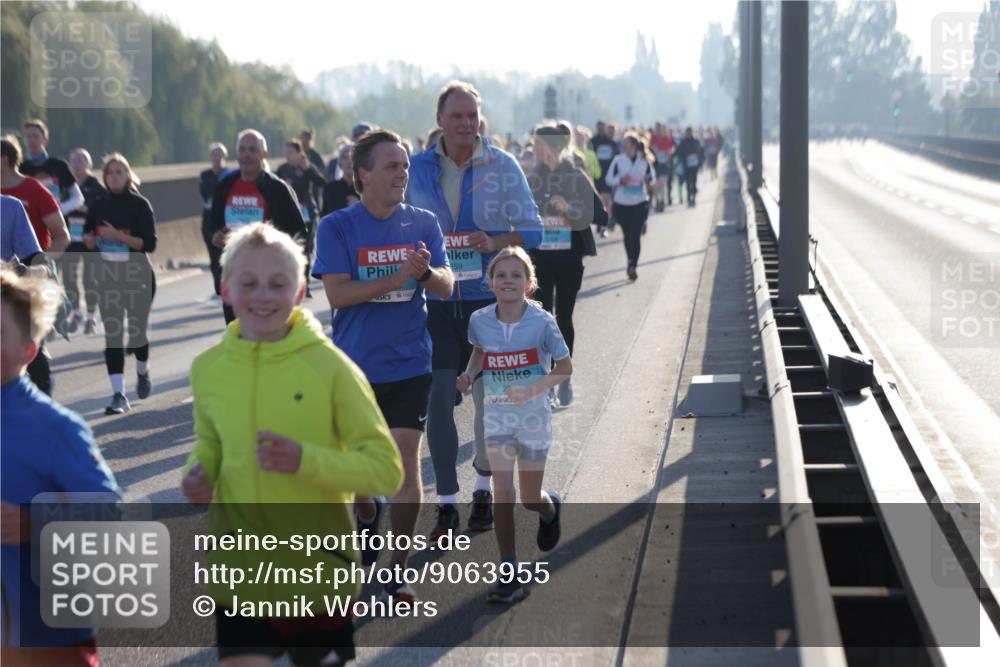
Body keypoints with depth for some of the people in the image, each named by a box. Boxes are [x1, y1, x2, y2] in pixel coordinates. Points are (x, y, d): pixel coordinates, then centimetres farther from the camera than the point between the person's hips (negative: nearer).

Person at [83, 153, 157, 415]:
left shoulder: (140, 204, -6)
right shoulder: (98, 206, 6)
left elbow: (149, 243, -13)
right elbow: (87, 236, 15)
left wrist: (117, 236, -22)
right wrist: (91, 240, -8)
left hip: (138, 275, -3)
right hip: (107, 276, 3)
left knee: (137, 331, 6)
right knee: (112, 335, -5)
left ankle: (142, 372, 38)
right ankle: (118, 394, -6)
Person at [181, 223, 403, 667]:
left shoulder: (329, 365, -11)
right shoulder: (208, 368, -1)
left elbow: (386, 469, -10)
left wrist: (306, 460, -25)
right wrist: (199, 471, -5)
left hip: (320, 572, -2)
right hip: (241, 570, 2)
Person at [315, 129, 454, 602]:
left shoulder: (423, 224, 1)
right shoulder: (336, 227, -6)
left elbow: (446, 287, -4)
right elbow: (337, 293, -15)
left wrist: (427, 271, -26)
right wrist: (398, 277, -23)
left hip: (409, 365, 0)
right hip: (353, 366, 0)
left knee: (406, 461, -7)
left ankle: (398, 570, 3)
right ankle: (368, 515, 46)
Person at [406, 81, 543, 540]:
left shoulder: (502, 166, -2)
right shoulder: (417, 168, 3)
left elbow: (531, 229, -2)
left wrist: (495, 242, -20)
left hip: (489, 297, -1)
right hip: (436, 300, 1)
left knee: (489, 398, 8)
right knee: (438, 400, -4)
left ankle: (484, 489, 28)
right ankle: (446, 504, 6)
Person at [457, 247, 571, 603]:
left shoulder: (542, 322, -16)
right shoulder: (480, 320, -7)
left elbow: (565, 367, -7)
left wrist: (532, 389, -22)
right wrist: (469, 374, -5)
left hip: (533, 414, -1)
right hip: (497, 415, 2)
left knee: (530, 499, 9)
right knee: (503, 492, -9)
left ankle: (551, 508, 48)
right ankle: (509, 575, -3)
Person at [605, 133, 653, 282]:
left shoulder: (644, 160, 1)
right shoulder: (618, 160, -2)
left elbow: (650, 177, 16)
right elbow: (609, 179, -1)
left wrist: (645, 181, -5)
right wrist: (620, 180, -19)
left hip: (640, 203, -1)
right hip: (622, 203, 1)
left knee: (636, 235, -11)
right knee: (628, 236, 10)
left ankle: (632, 266, -15)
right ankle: (631, 264, 28)